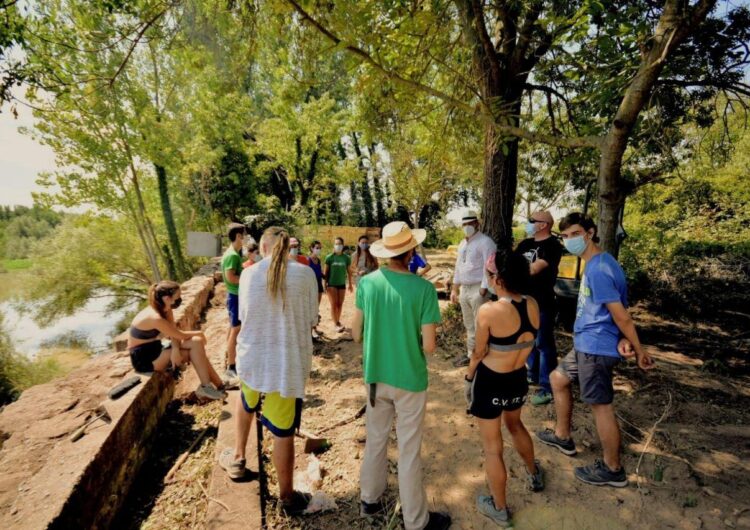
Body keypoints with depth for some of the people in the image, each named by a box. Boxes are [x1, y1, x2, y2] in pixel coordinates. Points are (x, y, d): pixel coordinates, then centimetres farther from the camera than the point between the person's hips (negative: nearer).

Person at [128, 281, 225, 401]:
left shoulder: (166, 310, -3)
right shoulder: (155, 318, -30)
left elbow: (174, 333, -4)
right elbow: (181, 335, -19)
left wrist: (175, 349, -24)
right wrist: (199, 334, -2)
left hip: (154, 349, 8)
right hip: (143, 358, -8)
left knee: (196, 346, -8)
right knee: (196, 343, -16)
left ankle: (220, 384, -2)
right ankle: (205, 387, -8)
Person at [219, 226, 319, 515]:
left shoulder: (248, 274, -5)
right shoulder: (305, 273, -10)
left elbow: (243, 315, 5)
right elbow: (311, 319, -3)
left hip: (252, 356, 3)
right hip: (289, 362, -2)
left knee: (246, 403, 34)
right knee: (283, 433, 10)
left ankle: (237, 458, 51)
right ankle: (287, 497, 28)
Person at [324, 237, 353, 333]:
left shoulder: (346, 258, -1)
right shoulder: (329, 257, -7)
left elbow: (349, 271, 7)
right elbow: (325, 271, -2)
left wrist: (350, 284, 11)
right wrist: (325, 284, -5)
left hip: (342, 284, 3)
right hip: (332, 284, -2)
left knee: (340, 304, 9)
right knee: (334, 304, -4)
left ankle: (338, 322, 22)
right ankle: (336, 324, 0)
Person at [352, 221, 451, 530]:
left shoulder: (367, 283, -9)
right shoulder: (424, 288, -19)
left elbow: (356, 334, -2)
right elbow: (429, 346, -17)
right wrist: (412, 339, 4)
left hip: (375, 376, 4)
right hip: (409, 379, -3)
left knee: (375, 440, 23)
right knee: (409, 452, 12)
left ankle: (369, 500, 43)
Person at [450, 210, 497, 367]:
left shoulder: (485, 242, -11)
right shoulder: (462, 244, 15)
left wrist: (483, 290, -20)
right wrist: (454, 289, 17)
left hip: (478, 289, -8)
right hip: (464, 289, 8)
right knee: (469, 325, 17)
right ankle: (471, 354, 29)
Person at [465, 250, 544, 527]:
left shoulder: (488, 311, -27)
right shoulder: (532, 305, -10)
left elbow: (479, 353, -14)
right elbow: (527, 343, 2)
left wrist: (469, 377, 4)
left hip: (491, 382, -6)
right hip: (519, 378, 6)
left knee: (492, 447, 15)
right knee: (515, 425, 35)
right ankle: (534, 475, 58)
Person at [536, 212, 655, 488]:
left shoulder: (597, 270, -23)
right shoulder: (598, 263, 9)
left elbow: (621, 315, -21)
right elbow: (620, 311, 8)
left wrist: (640, 351, -12)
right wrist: (625, 339, -5)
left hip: (596, 347, -10)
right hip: (588, 344, 10)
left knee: (601, 406, 3)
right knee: (558, 379, 21)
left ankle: (613, 470, 21)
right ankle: (563, 437, 36)